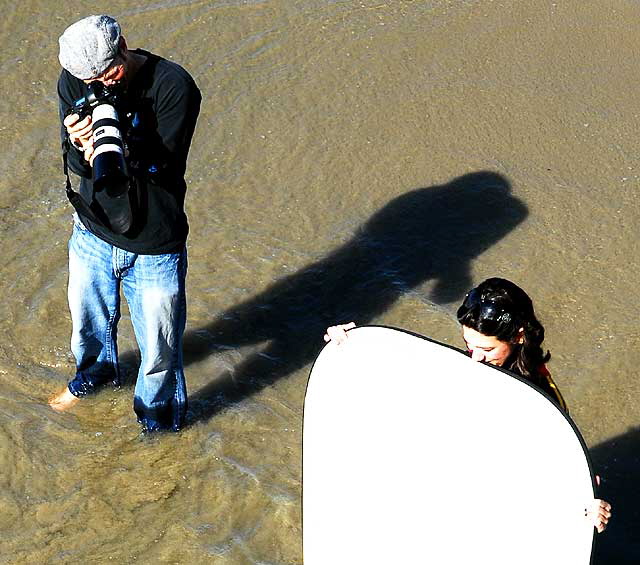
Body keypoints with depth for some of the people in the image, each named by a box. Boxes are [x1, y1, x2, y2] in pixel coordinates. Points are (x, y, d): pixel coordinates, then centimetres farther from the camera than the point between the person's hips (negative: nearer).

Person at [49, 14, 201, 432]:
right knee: (89, 319, 29)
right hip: (93, 232, 5)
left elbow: (167, 168, -23)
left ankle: (158, 420, 38)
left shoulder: (174, 86, -24)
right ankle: (96, 372, 62)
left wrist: (120, 150, -39)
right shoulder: (74, 82, -10)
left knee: (159, 348, 10)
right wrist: (82, 147, -31)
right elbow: (75, 164, -8)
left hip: (154, 247, -4)